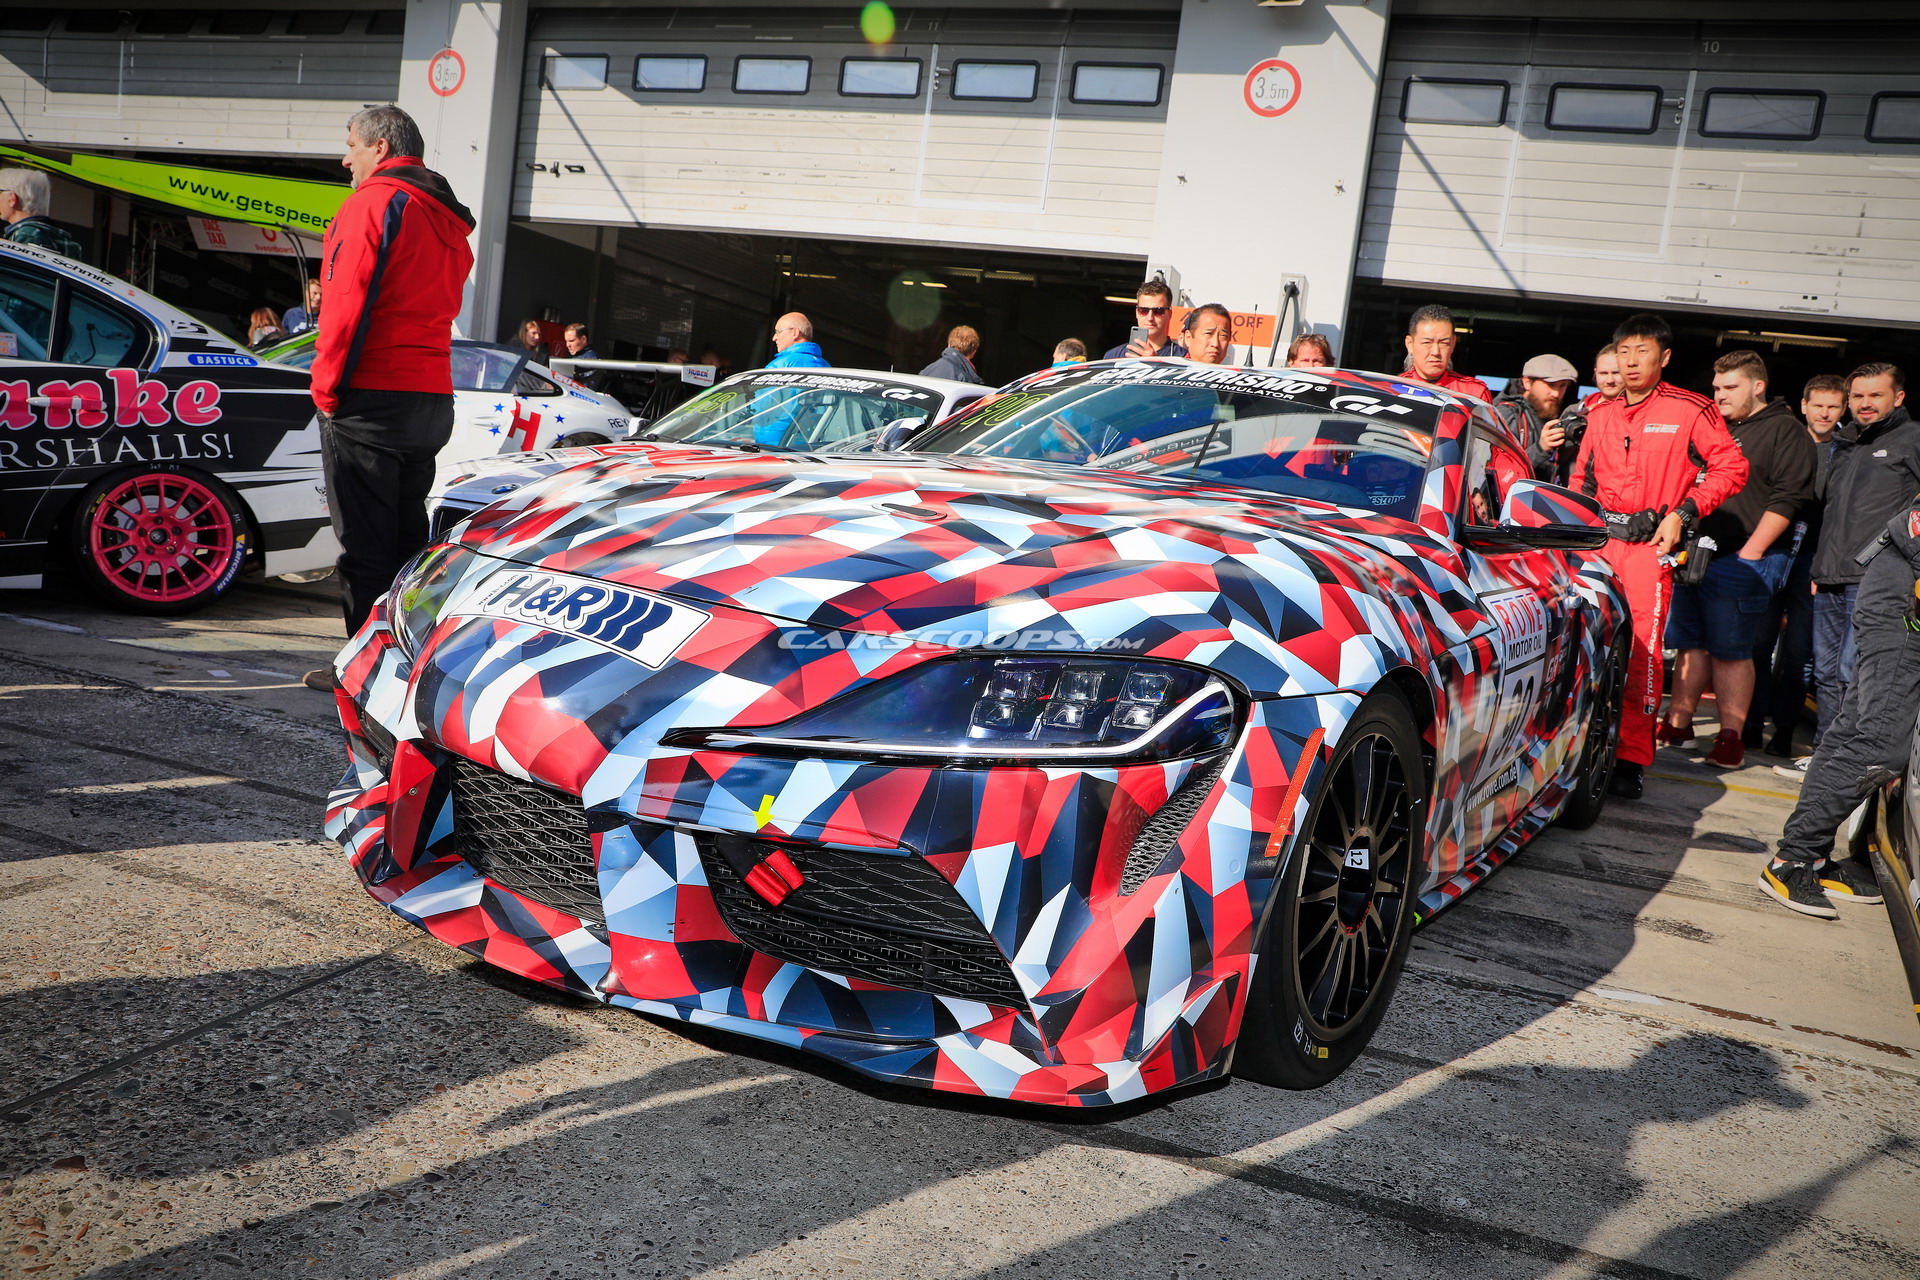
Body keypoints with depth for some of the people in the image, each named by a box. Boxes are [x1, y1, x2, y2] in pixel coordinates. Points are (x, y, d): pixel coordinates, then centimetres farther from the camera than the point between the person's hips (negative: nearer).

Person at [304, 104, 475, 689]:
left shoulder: (374, 202, -8)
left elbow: (349, 303, -15)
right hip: (432, 398, 8)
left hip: (370, 399, -8)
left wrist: (327, 386, -8)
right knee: (407, 536, 13)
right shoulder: (449, 222, 18)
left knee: (365, 541, -3)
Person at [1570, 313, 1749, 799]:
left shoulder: (1690, 410, -1)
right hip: (1598, 539, 5)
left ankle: (1631, 759, -1)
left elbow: (1731, 467, 2)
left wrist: (1683, 513, -7)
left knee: (1641, 650, -8)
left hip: (1651, 544, -4)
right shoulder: (1601, 414, 14)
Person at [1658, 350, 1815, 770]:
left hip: (1744, 560, -7)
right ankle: (1678, 725, 14)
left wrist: (1750, 552, -16)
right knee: (1690, 644, 8)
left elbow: (1787, 497, -11)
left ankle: (1731, 736, -2)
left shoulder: (1785, 431, -1)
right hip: (1695, 556, 7)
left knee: (1730, 650, -7)